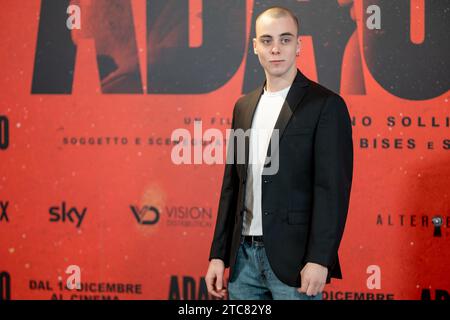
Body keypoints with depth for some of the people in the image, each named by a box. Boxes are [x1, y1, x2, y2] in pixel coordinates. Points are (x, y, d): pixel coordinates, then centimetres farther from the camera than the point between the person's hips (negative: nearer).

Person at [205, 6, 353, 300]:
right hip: (244, 254, 6)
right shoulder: (244, 106, 13)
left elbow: (333, 189, -11)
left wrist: (319, 260, -18)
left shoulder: (326, 105, -6)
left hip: (292, 258, -5)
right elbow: (232, 185, 15)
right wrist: (218, 254, 11)